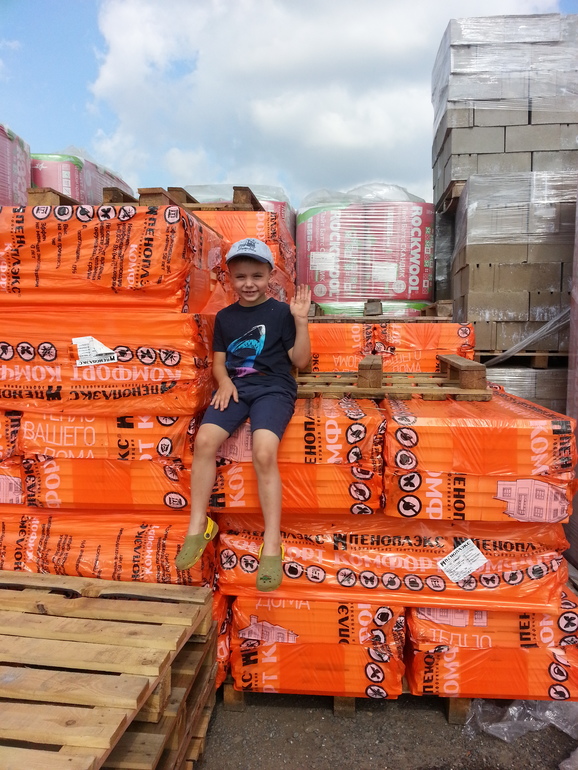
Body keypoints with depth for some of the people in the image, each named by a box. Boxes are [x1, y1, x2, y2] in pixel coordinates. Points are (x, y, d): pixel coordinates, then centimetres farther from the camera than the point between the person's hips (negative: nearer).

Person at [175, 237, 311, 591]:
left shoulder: (281, 311, 4)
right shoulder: (225, 316, 16)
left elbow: (301, 360, 0)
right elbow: (219, 359, 17)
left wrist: (301, 320, -10)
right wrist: (224, 381, -4)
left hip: (274, 388, -4)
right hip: (235, 386, 4)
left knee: (264, 452, -28)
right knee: (204, 440, -22)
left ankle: (272, 545, -17)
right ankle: (198, 526, -5)